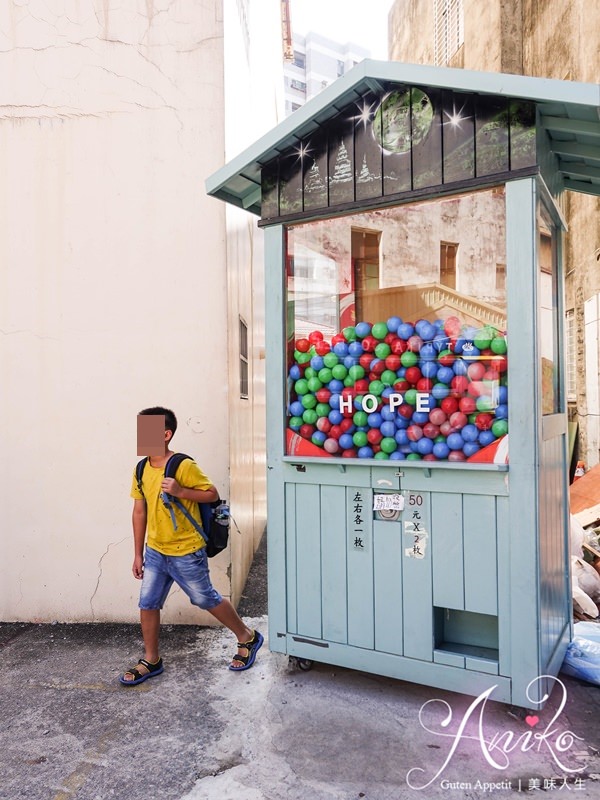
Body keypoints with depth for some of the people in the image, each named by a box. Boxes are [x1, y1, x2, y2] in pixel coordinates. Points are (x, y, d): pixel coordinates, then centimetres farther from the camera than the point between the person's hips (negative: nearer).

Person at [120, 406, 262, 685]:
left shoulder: (184, 466, -19)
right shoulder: (141, 470, 0)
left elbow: (212, 494, -13)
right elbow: (139, 511, 7)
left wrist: (180, 491, -29)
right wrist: (138, 554, 10)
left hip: (186, 553, -6)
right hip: (155, 552, 6)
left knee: (207, 600, 8)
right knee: (147, 604, 9)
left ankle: (248, 638, 30)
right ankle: (151, 661, 30)